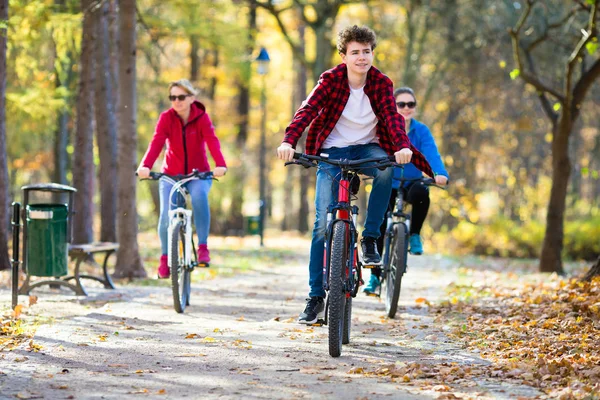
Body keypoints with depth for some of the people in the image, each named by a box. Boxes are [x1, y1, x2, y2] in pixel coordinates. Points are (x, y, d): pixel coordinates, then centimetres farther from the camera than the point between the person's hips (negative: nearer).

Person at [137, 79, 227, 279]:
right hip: (171, 174, 1)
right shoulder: (166, 118, -8)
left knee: (199, 194, -34)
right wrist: (145, 166, -42)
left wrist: (220, 165, -46)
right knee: (166, 215, -18)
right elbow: (156, 142, -23)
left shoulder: (202, 118, -10)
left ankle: (203, 246, -25)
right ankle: (165, 257, 7)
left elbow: (212, 141, -26)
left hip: (198, 174, -1)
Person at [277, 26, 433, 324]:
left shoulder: (381, 83, -5)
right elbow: (308, 110, -23)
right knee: (323, 224, -10)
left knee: (386, 169, -35)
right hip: (332, 152, -1)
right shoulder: (331, 79, -10)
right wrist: (288, 141, -41)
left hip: (367, 147, 1)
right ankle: (315, 296, -1)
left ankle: (370, 238, -18)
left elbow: (392, 116, -19)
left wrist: (402, 146, -40)